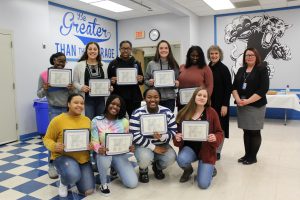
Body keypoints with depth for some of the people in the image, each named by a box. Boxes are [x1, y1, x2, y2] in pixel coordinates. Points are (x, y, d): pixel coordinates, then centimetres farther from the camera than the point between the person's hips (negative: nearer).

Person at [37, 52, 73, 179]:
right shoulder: (44, 75, -3)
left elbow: (72, 94, 7)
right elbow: (39, 94, 1)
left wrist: (71, 89, -15)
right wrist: (44, 89, -20)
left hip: (68, 108, 3)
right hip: (54, 109, -3)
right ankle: (52, 165, 11)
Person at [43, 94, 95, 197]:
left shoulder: (87, 120, 3)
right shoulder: (57, 120, -9)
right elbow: (47, 139, -1)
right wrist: (54, 146, -23)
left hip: (83, 158, 4)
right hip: (62, 156, -4)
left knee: (88, 191, -1)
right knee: (73, 176, -36)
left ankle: (74, 175, 31)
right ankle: (63, 182, 4)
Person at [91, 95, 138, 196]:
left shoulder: (124, 121, -1)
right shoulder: (96, 121, -6)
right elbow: (94, 141, -11)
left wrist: (130, 147, -19)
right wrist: (98, 149, -34)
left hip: (120, 154, 2)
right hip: (104, 153, -2)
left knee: (133, 183, -12)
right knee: (105, 158, -41)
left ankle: (115, 168, 22)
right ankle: (103, 183, -7)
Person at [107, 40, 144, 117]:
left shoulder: (136, 63, 10)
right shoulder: (113, 64, 4)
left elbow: (142, 81, 15)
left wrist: (141, 80, -7)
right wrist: (111, 81, -15)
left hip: (134, 98, 2)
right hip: (118, 98, -1)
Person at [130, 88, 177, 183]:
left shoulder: (167, 112, -7)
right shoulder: (137, 114, -15)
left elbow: (173, 132, -7)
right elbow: (135, 137, -18)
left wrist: (162, 137, -30)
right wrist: (153, 147, -21)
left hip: (162, 144, 3)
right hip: (143, 146, -2)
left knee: (171, 158, -25)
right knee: (145, 158, -34)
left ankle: (158, 167, 14)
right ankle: (143, 170, 8)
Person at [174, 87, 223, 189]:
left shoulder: (212, 112, -7)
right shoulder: (184, 113, -4)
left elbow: (220, 133, -3)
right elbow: (177, 131, 5)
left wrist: (215, 138, -26)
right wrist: (177, 137, -18)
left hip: (206, 150, -1)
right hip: (189, 148, 2)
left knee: (203, 184, -13)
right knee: (181, 160, -33)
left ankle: (209, 168, 24)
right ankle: (188, 170, 7)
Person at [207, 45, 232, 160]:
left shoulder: (224, 69, -8)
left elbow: (228, 88, -11)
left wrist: (225, 105, -17)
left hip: (220, 103, -5)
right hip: (208, 103, 5)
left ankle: (217, 152, 16)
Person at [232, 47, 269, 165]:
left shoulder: (262, 70, -3)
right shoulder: (241, 70, 14)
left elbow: (263, 89, -13)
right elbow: (234, 87, 7)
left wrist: (248, 101, -19)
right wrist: (238, 99, -11)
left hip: (256, 106, -5)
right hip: (241, 106, 5)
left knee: (254, 132, 2)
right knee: (246, 131, 11)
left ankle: (253, 157, 13)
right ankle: (247, 155, 21)